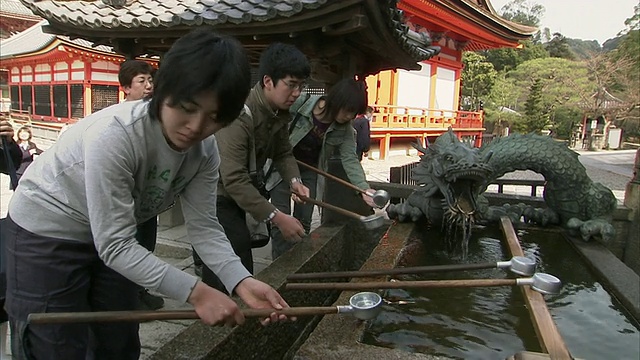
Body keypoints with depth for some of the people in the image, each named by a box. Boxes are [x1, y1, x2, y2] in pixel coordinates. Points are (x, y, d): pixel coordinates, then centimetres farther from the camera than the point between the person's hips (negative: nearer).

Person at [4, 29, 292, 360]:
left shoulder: (205, 150, -16)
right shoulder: (113, 135, -35)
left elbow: (203, 226, -15)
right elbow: (115, 244, -33)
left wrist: (241, 282, -30)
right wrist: (195, 292, -38)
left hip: (110, 238, 6)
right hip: (47, 232, -5)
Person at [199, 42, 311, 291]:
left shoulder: (279, 112, -2)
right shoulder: (240, 114, -31)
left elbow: (283, 152, 7)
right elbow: (234, 179, -36)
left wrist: (294, 181, -15)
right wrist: (276, 217, -37)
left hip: (238, 195, 8)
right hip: (218, 195, -8)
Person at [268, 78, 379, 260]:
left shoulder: (344, 129, -14)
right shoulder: (299, 104, -24)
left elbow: (350, 159, -19)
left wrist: (364, 189, -31)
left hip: (310, 170, 3)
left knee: (304, 220, 8)